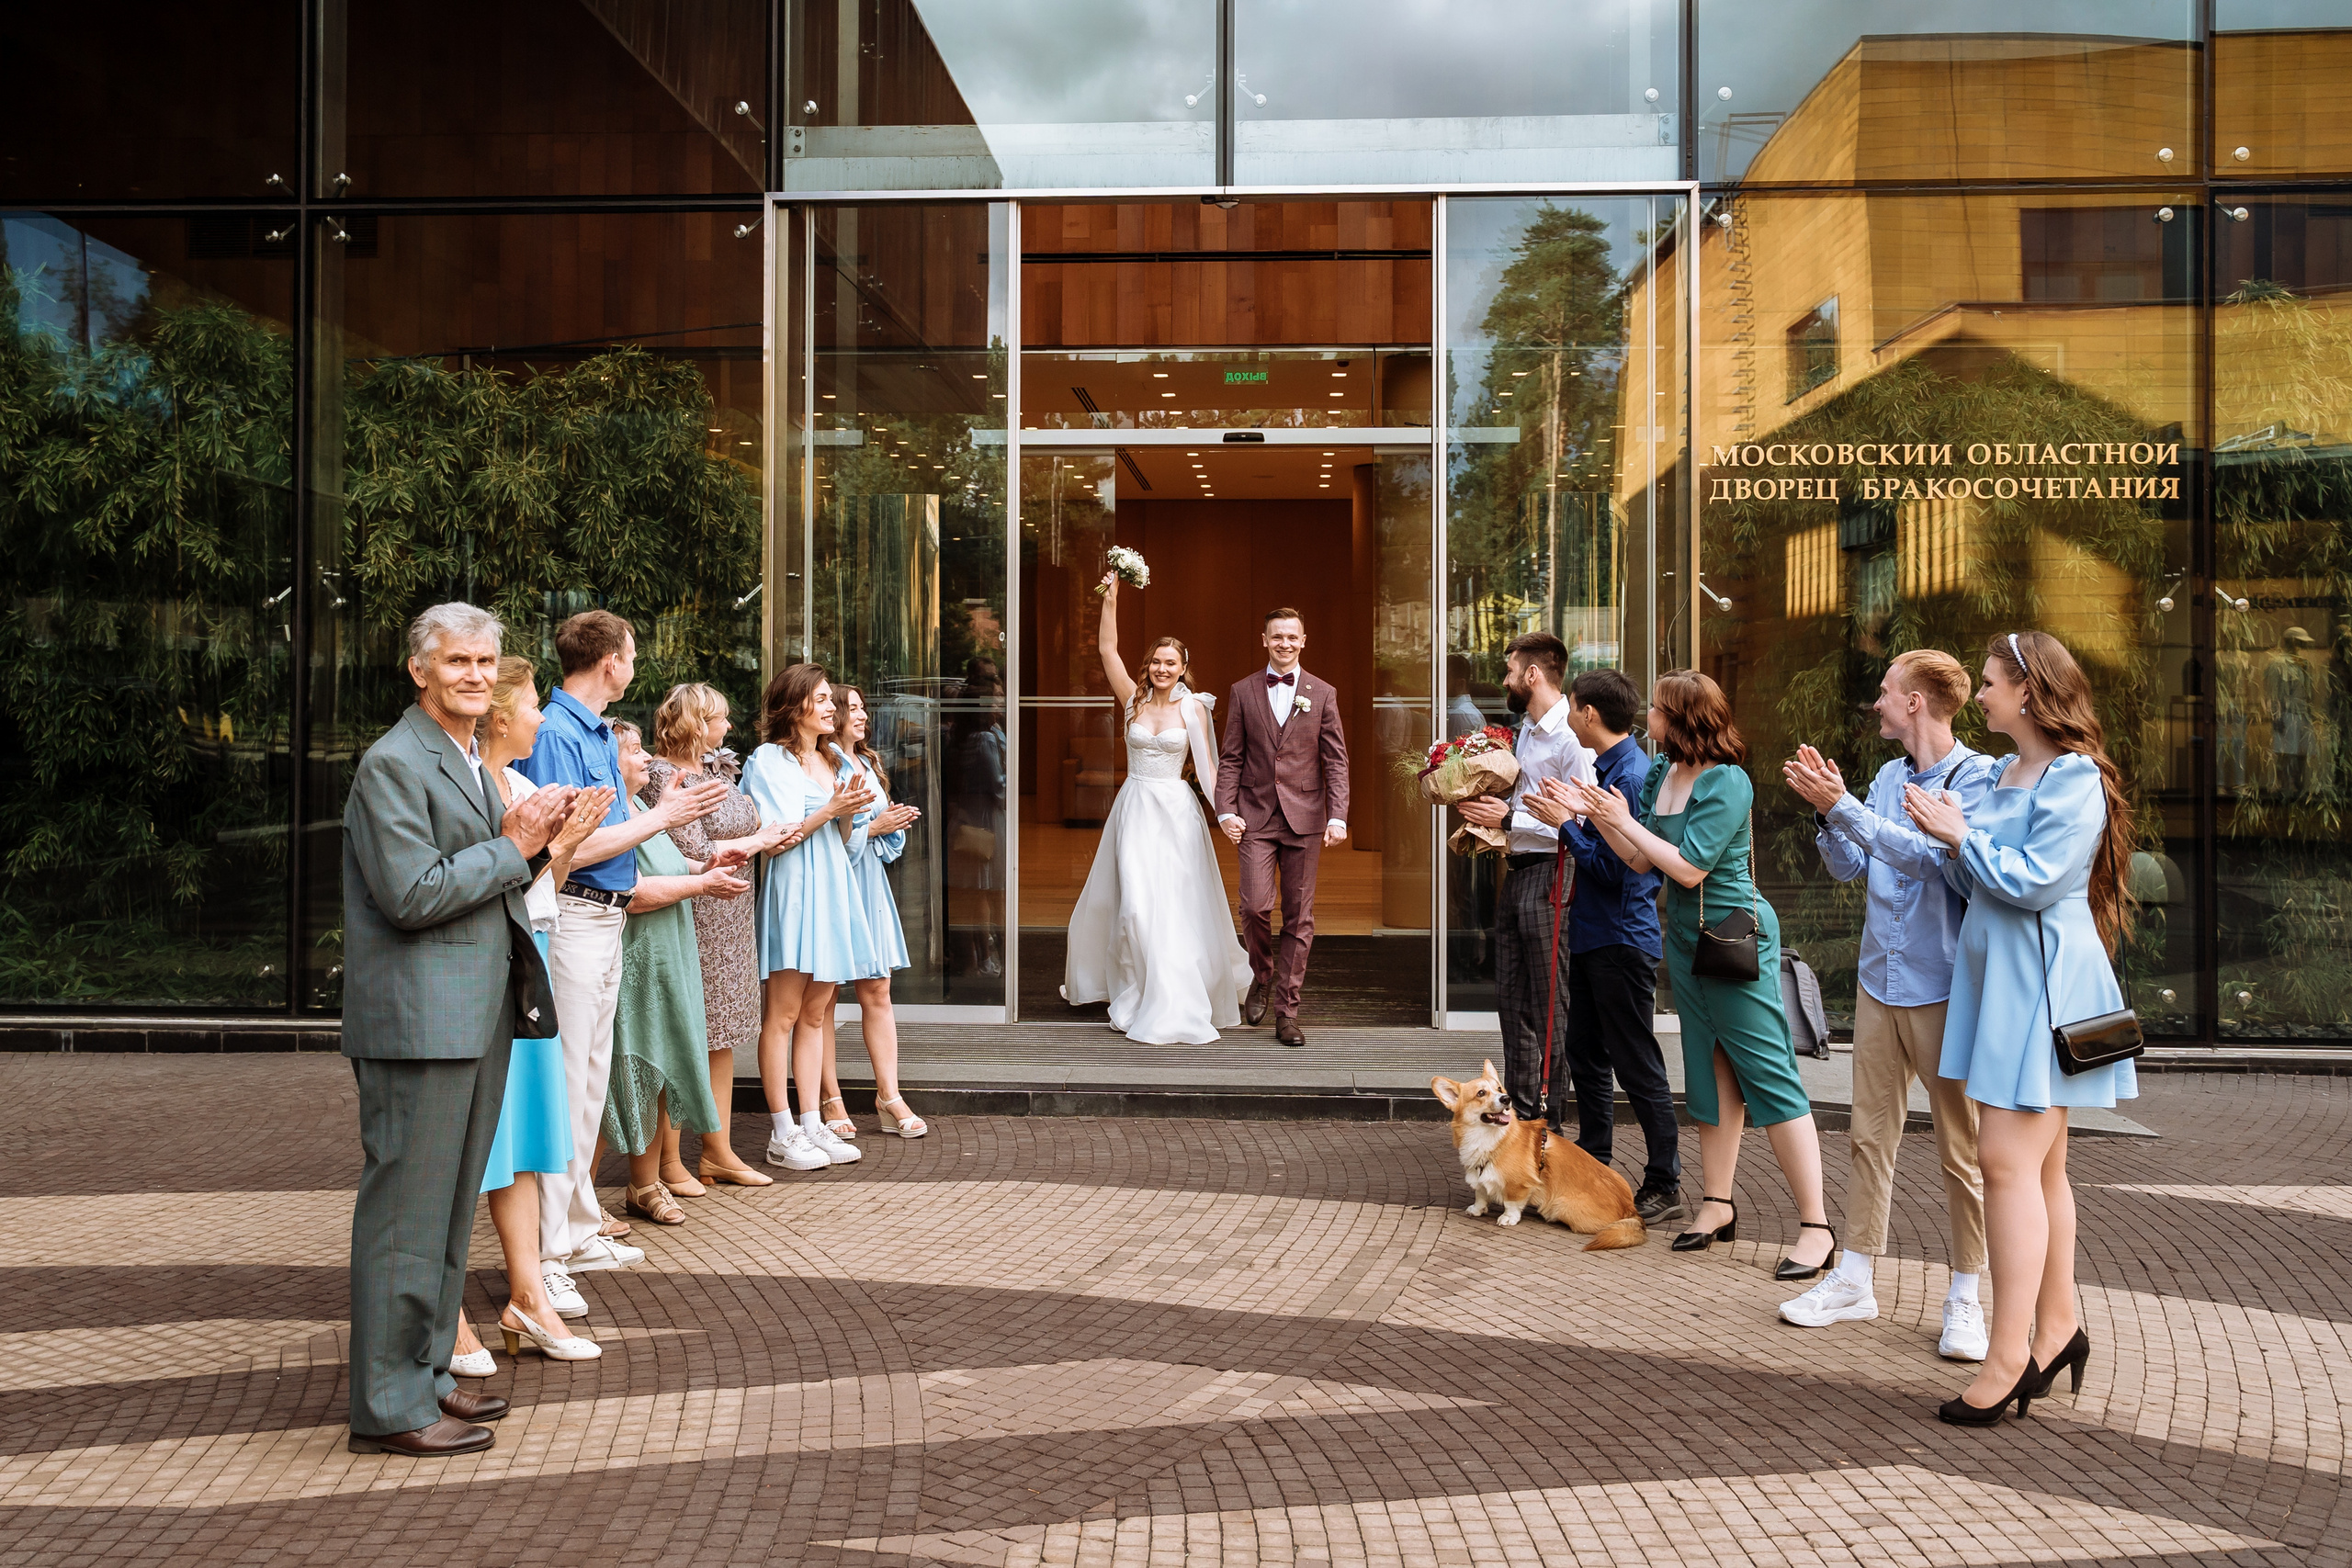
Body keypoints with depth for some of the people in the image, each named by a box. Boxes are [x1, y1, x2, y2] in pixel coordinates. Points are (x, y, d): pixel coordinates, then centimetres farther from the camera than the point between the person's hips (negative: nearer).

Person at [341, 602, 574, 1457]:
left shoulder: (472, 762, 19)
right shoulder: (394, 763, -12)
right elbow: (411, 892, -20)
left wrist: (524, 837, 5)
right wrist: (513, 848, -12)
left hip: (477, 1015, 10)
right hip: (418, 1020, -10)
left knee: (450, 1206, 16)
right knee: (406, 1209, -3)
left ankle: (424, 1375, 27)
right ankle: (389, 1406, 7)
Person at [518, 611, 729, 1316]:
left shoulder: (599, 734, 14)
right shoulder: (555, 734, -16)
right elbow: (569, 848, -21)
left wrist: (669, 810, 12)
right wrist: (661, 817, -13)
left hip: (606, 920, 10)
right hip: (571, 921, -10)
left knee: (590, 1082, 16)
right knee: (562, 1085, -7)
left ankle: (580, 1231, 27)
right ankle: (544, 1257, -2)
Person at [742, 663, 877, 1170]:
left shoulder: (832, 763, 19)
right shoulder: (768, 760, -3)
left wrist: (849, 813, -2)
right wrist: (830, 810, -13)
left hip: (832, 893, 7)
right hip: (791, 892, -7)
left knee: (815, 1015, 8)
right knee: (782, 1015, -6)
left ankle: (812, 1124, 11)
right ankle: (782, 1134, -2)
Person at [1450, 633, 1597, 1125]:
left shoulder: (1570, 738, -15)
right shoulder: (1526, 730, 15)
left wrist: (1510, 818, -18)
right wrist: (1491, 808, 6)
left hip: (1549, 875, -10)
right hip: (1517, 870, 10)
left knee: (1547, 1006, -1)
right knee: (1511, 998, 14)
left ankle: (1549, 1119, 8)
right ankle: (1520, 1109, 24)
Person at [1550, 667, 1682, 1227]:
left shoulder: (1631, 775, -19)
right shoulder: (1606, 767, 11)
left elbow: (1613, 869, -23)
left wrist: (1568, 822, -16)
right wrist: (1573, 817, 6)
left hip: (1623, 942, -10)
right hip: (1593, 935, 10)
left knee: (1638, 1067, -2)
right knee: (1586, 1056, 17)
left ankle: (1664, 1187, 7)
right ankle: (1593, 1167, 28)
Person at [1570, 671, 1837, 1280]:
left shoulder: (1727, 783, -18)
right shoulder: (1660, 773, 6)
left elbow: (1689, 867, -22)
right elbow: (1641, 862, 7)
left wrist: (1625, 822, -16)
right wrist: (1596, 815, -5)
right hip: (1685, 936, 9)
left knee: (1766, 1072, -7)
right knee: (1710, 1072, 14)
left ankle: (1816, 1224, -1)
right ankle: (1718, 1205, 23)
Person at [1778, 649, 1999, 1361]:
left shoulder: (1977, 776, -9)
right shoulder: (1887, 777, 11)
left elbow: (1929, 854, -22)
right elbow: (1847, 867, 14)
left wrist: (1841, 806, -21)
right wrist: (1824, 808, -1)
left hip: (1942, 988, -6)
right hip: (1879, 982, 6)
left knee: (1962, 1149, 3)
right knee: (1871, 1136, 11)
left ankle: (1965, 1300, 13)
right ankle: (1854, 1281, 20)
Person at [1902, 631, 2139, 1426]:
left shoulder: (2074, 778, -11)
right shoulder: (2006, 776, 16)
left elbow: (2034, 881, -20)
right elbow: (1975, 882, 15)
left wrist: (1962, 833, -11)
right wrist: (1948, 841, -2)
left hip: (2041, 982, -9)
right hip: (1997, 975, 9)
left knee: (2010, 1160, -12)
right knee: (2038, 1164, 14)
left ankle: (2008, 1356, -9)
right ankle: (2057, 1324, 24)